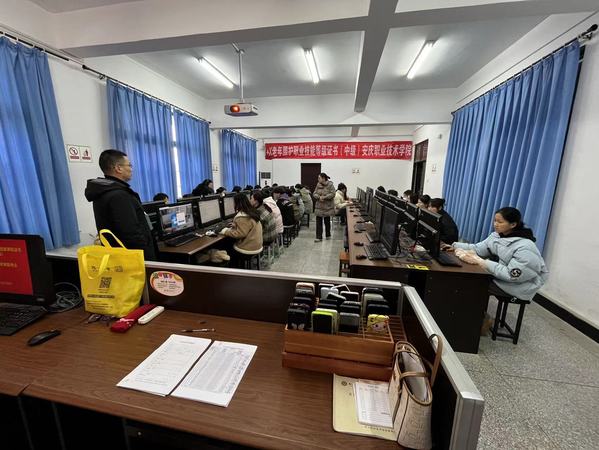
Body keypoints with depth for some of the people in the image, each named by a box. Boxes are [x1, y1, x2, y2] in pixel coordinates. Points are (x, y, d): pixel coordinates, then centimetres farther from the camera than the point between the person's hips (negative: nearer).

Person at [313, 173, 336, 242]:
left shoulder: (330, 185, -9)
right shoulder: (318, 185, 5)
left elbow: (332, 194, -16)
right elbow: (314, 193, 4)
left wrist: (324, 197, -23)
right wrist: (319, 197, -15)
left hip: (327, 207, -4)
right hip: (319, 206, 4)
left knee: (327, 222, 10)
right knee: (318, 222, -1)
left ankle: (328, 235, 30)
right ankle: (319, 237, 5)